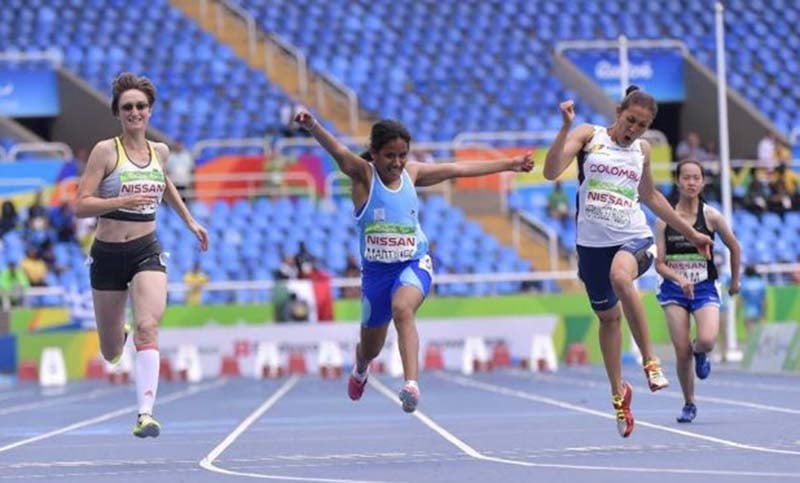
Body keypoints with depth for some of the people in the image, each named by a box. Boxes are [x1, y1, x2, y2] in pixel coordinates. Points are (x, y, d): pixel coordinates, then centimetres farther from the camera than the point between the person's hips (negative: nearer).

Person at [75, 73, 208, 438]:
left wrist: (190, 221, 31)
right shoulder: (106, 151, -8)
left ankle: (145, 413, -28)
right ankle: (118, 337, 51)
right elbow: (81, 206, -14)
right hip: (107, 254, -2)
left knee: (147, 327, -24)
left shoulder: (159, 152, 6)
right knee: (111, 353, 12)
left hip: (146, 252, 2)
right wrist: (124, 200, -27)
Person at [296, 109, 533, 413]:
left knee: (402, 309, -34)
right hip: (376, 270, 0)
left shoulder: (412, 173, 2)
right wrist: (313, 128, -49)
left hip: (414, 265, 0)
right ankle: (360, 371, 54)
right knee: (371, 348, 16)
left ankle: (411, 383, -45)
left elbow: (458, 169, 12)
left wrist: (509, 165, 20)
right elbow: (339, 152, -28)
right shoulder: (363, 174, -9)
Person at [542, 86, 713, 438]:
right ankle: (618, 392, 28)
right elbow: (551, 172, -12)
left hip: (633, 237, 0)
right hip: (593, 241, 0)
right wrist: (566, 127, -21)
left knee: (620, 277, -34)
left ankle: (650, 359, -27)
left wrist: (690, 233, 31)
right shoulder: (588, 135, 0)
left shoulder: (642, 149, 10)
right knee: (608, 317, 9)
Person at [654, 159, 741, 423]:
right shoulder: (665, 219, -2)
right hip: (674, 290, 1)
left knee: (706, 340, -24)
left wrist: (735, 281, 20)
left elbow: (734, 248, 11)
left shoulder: (711, 216, -4)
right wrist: (679, 278, -21)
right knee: (682, 352, -4)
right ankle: (689, 404, 17)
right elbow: (659, 263, -3)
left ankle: (700, 354, 15)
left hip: (705, 289, -1)